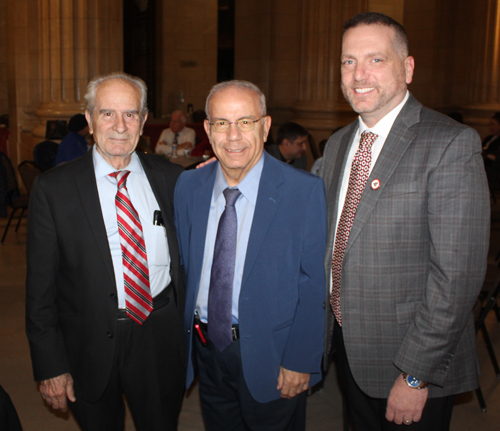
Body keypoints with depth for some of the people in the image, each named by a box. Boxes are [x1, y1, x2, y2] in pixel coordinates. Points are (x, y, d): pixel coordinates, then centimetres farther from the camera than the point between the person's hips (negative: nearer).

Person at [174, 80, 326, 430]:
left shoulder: (305, 190, -15)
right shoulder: (188, 186, -1)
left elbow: (313, 285, -13)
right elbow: (183, 265, 7)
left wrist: (300, 361, -13)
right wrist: (183, 332, 3)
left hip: (270, 356, -4)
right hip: (206, 346, 4)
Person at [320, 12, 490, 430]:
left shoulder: (451, 144, -18)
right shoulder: (338, 144, 6)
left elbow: (457, 274, -21)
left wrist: (415, 375, -20)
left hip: (416, 360, -6)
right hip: (347, 345, 7)